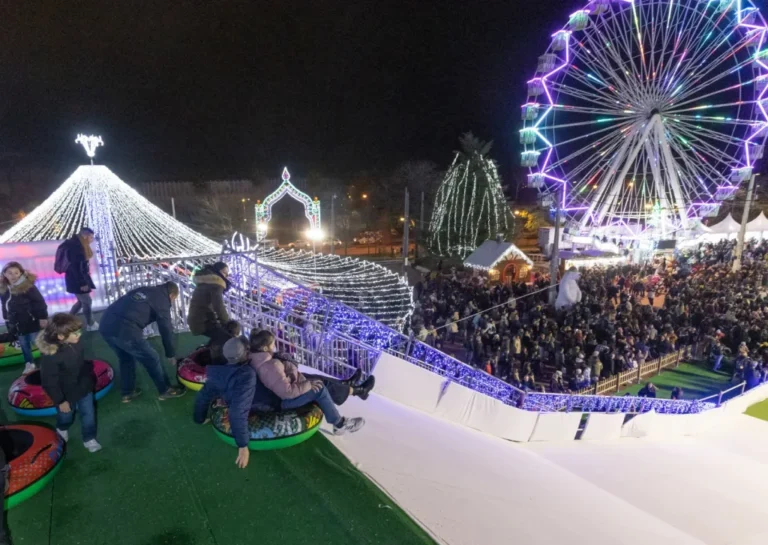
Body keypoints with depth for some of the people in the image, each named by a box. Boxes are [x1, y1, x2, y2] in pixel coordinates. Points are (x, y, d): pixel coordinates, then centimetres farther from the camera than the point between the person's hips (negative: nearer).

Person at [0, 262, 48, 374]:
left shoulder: (28, 286, -19)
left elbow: (40, 302, -18)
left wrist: (43, 317, -19)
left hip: (31, 322, -7)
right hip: (16, 324, 7)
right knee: (24, 345, 20)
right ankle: (29, 364, 35)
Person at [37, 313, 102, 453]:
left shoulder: (75, 344, -17)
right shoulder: (50, 356, -35)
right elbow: (49, 382, -24)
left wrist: (89, 377, 17)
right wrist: (60, 401, -15)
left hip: (83, 387, 4)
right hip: (66, 393, -4)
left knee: (88, 414, 15)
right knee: (66, 416, 24)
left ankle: (89, 439, 36)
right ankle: (62, 429, 58)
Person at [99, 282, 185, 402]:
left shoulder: (143, 291, 25)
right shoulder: (162, 300, 4)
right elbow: (166, 329, 6)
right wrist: (170, 354, 17)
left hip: (106, 325, 8)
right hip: (125, 330, -8)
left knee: (126, 358, 29)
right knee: (152, 359, 11)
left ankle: (128, 393, 39)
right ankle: (165, 390, 24)